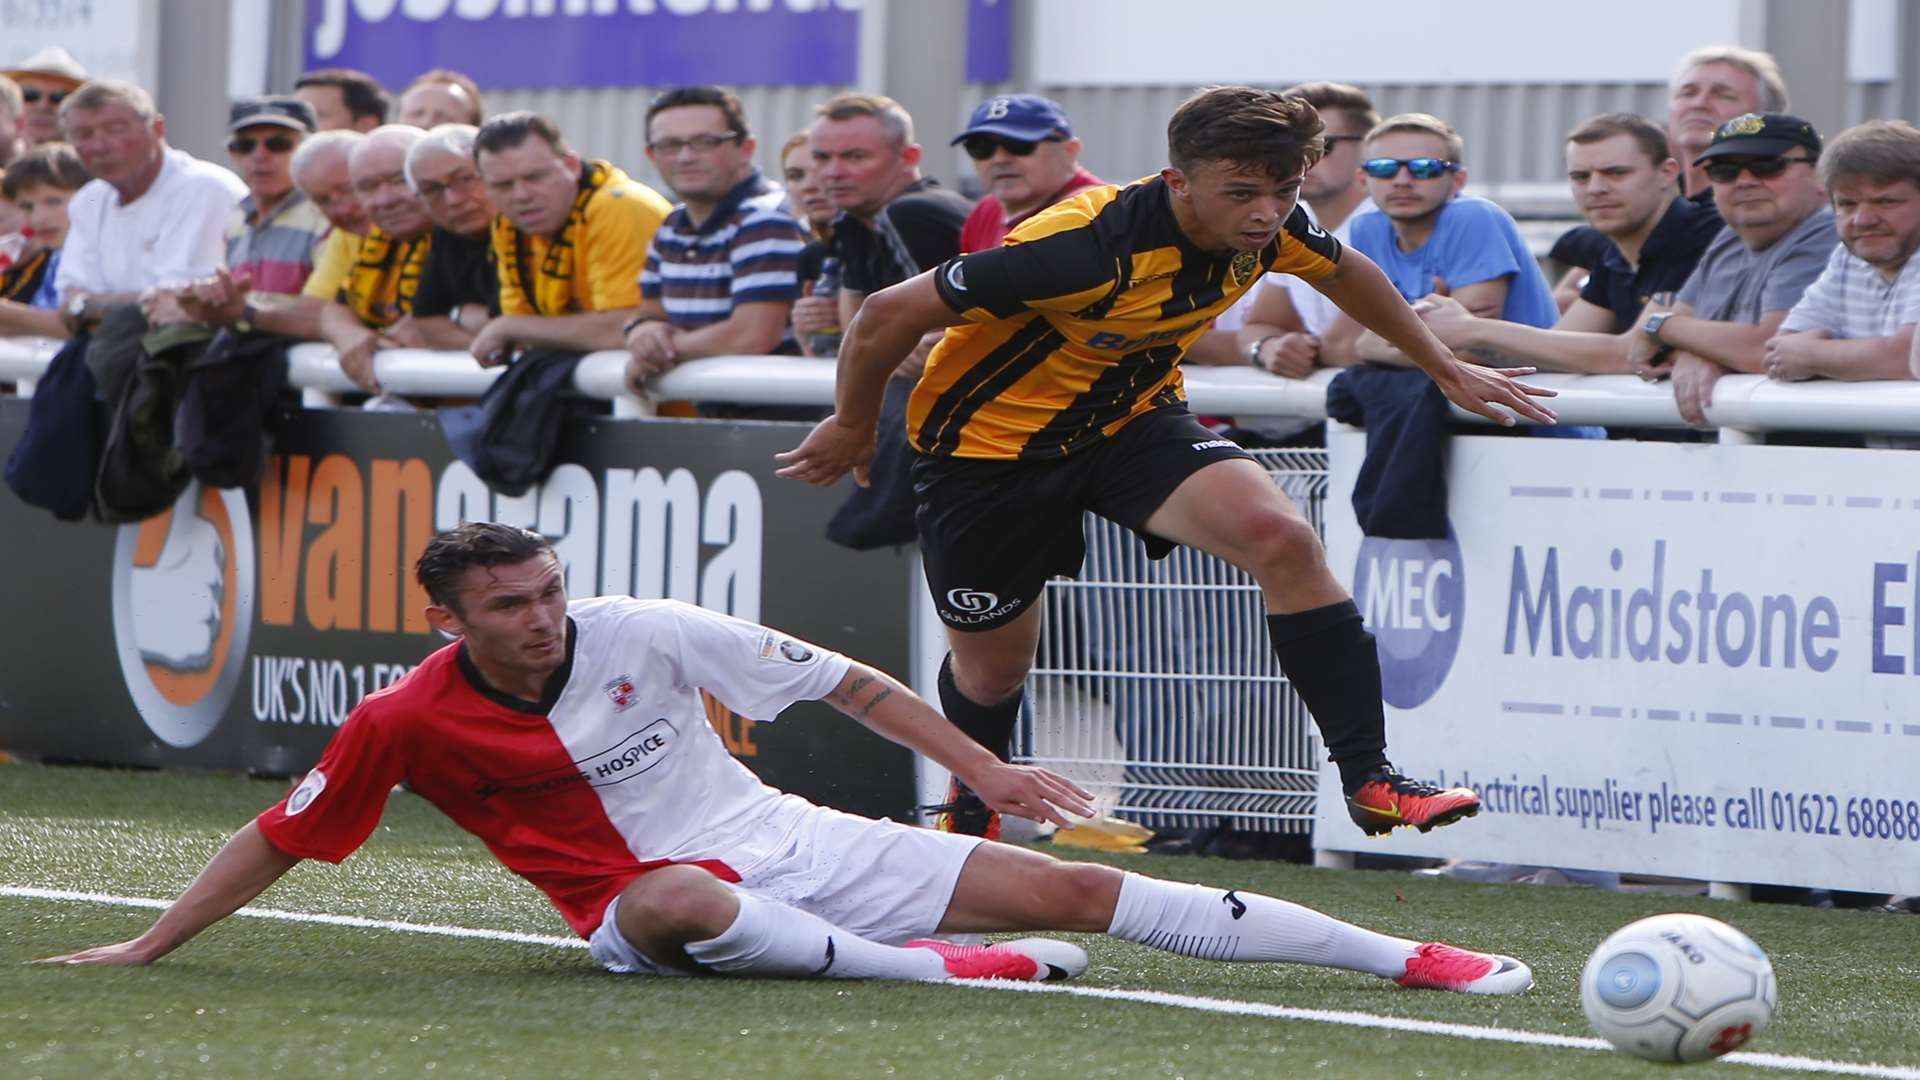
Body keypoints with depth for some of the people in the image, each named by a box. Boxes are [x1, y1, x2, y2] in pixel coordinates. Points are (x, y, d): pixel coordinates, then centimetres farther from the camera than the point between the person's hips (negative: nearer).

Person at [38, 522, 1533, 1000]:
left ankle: (1410, 958, -9)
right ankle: (931, 969, -38)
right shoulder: (404, 723, -8)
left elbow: (848, 681, 1)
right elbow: (278, 839, 4)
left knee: (1074, 890, -8)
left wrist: (984, 768, 2)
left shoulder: (643, 635, -6)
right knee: (670, 904, -43)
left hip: (792, 845, 2)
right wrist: (148, 946, -1)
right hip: (656, 896, -1)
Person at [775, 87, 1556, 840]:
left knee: (1282, 539, -22)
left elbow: (1345, 271, 13)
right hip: (992, 442, -4)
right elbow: (889, 315, -28)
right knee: (992, 669, 11)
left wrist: (1445, 370, 22)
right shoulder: (1090, 247, -37)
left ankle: (1369, 778, -18)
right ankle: (965, 817, 46)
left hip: (1132, 418, 4)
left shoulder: (1267, 229, -16)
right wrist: (852, 428, -10)